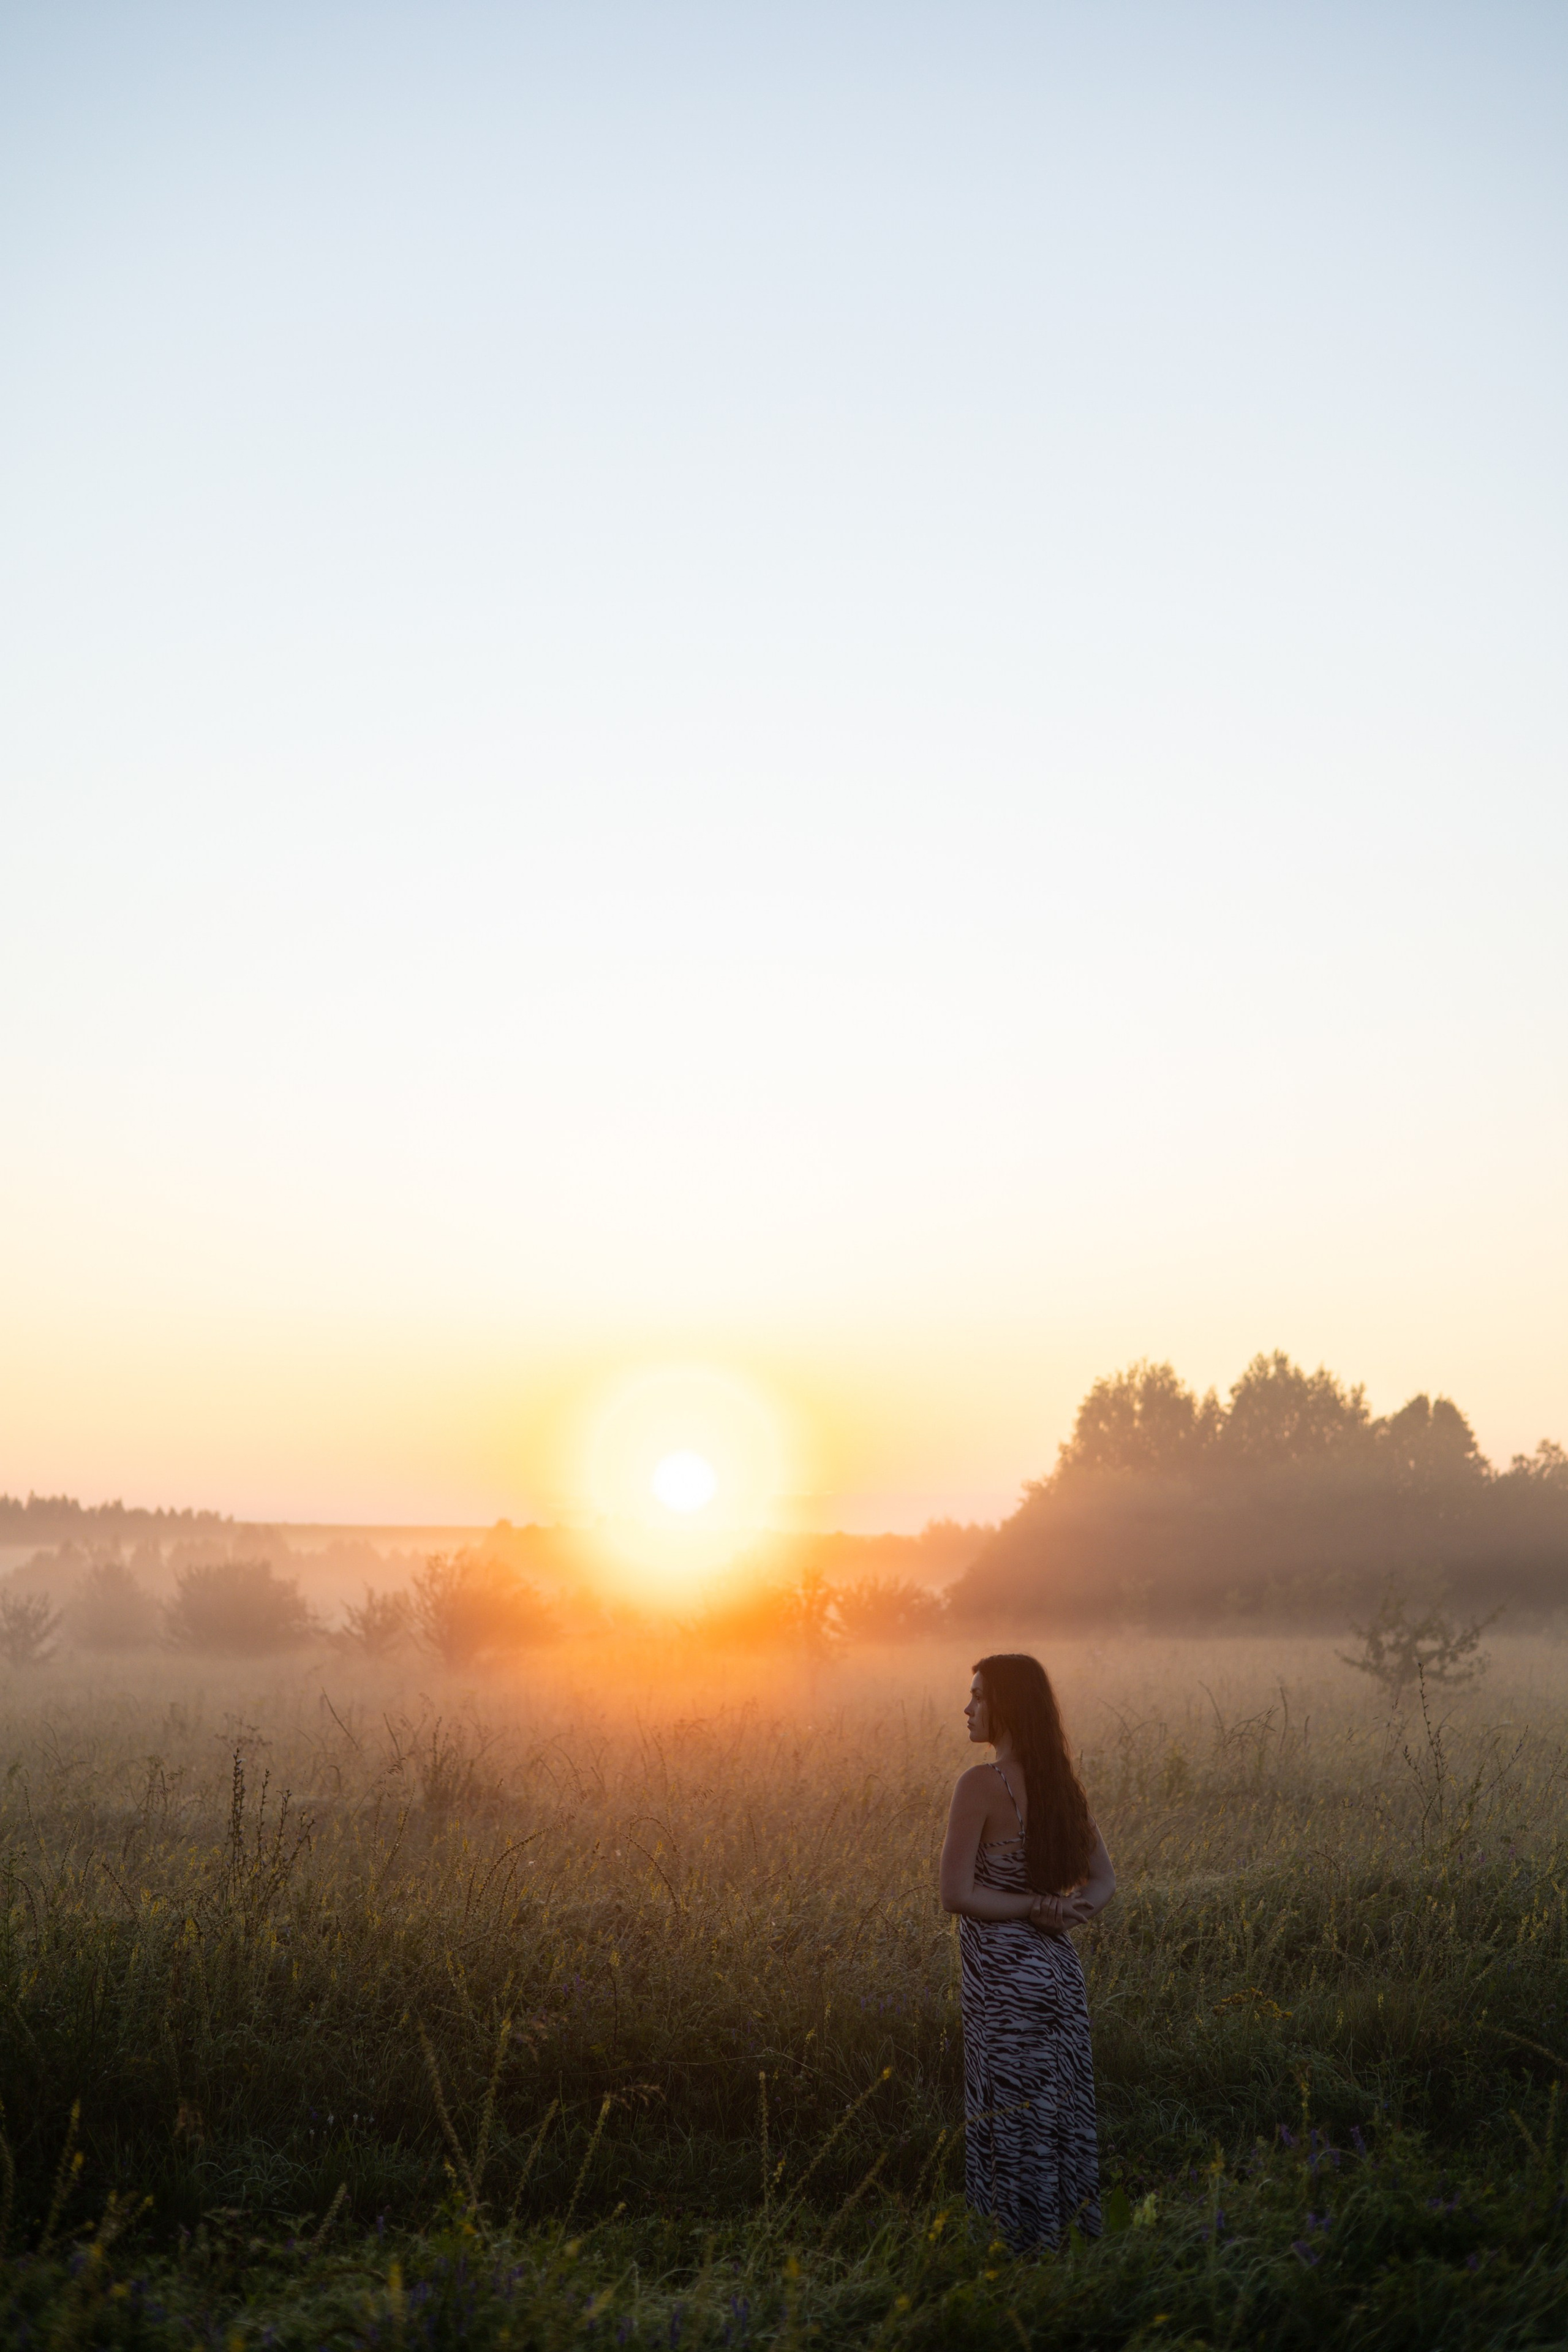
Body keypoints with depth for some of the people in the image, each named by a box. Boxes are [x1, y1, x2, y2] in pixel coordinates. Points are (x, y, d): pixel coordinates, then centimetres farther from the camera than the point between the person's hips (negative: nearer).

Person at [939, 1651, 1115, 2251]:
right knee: (1063, 2119, 15)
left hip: (1004, 1977, -7)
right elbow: (1103, 1882, 12)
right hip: (1058, 1969, 7)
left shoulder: (981, 1784, -15)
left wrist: (1035, 1907, -12)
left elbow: (956, 1894, -18)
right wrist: (1065, 1910, -6)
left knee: (1015, 2132, 4)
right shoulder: (1061, 1783, 7)